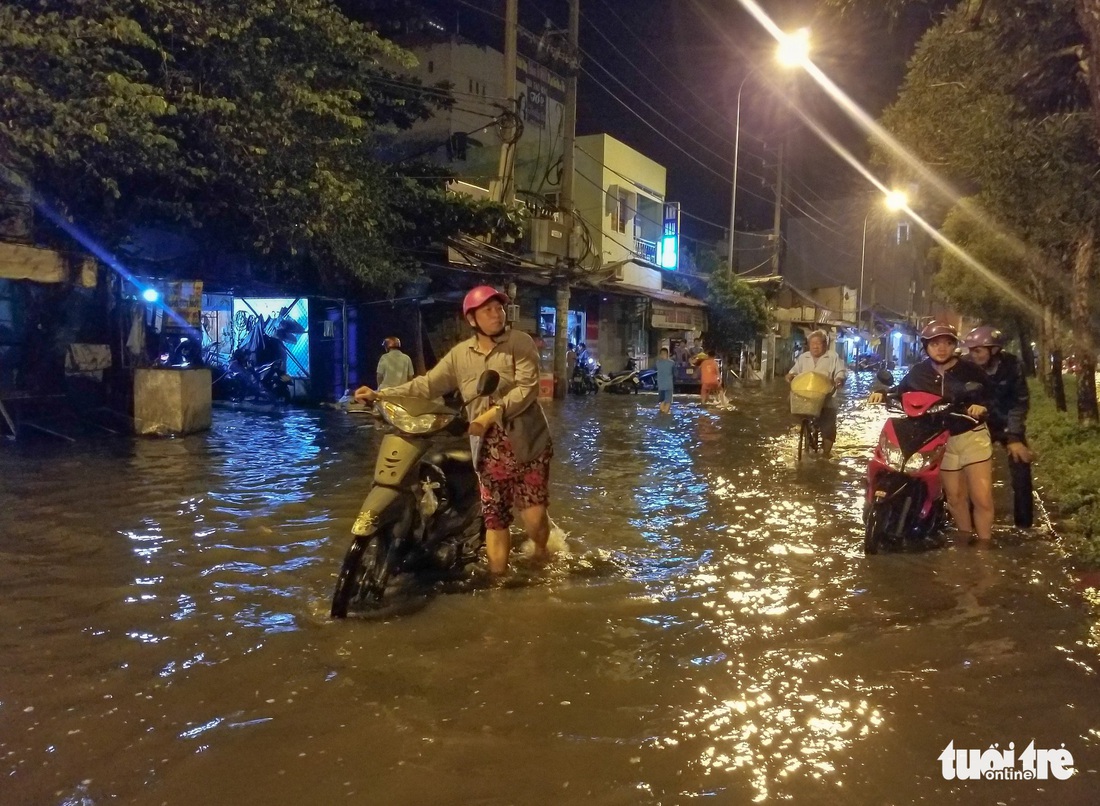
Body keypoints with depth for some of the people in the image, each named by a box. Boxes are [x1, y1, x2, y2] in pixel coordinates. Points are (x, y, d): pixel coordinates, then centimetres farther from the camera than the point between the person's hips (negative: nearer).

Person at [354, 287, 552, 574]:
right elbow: (427, 384, 9)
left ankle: (541, 558, 26)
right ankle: (498, 576, 22)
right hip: (490, 448, 3)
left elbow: (527, 389, -14)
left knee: (533, 516, -6)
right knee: (495, 520, 2)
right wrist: (380, 394, 1)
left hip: (527, 442, -3)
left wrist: (492, 414, -24)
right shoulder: (460, 354, 10)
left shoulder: (520, 342, -3)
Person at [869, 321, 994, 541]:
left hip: (972, 436, -2)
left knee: (982, 498, -4)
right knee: (955, 497, 13)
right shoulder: (918, 372, 0)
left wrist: (983, 407, -24)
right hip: (941, 441, 2)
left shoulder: (970, 371, -7)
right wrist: (881, 393, -7)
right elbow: (900, 391, 12)